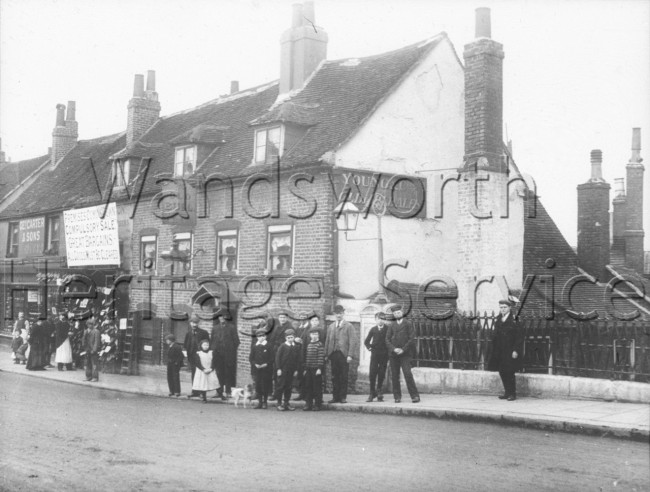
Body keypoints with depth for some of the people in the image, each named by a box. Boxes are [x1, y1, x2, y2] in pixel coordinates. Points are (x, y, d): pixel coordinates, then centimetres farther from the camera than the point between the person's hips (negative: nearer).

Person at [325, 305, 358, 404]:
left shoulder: (349, 326, 3)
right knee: (335, 377, 3)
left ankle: (343, 397, 4)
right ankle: (335, 397, 8)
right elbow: (328, 341, 15)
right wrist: (327, 354, 6)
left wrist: (350, 355, -12)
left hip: (344, 354, -3)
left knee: (344, 377, -2)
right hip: (333, 354, 3)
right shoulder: (331, 327, 16)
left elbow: (352, 342, -3)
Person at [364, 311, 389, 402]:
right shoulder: (373, 329, 10)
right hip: (374, 354, 2)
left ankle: (379, 394, 8)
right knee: (372, 374, -4)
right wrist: (369, 347, 2)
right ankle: (372, 393, 3)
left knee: (381, 375, 0)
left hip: (384, 355, -2)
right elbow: (366, 341, 18)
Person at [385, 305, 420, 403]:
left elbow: (412, 339, -3)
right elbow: (387, 340, 5)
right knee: (395, 376, 1)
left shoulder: (408, 324, 6)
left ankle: (415, 396, -11)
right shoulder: (391, 327, 14)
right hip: (393, 355, 3)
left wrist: (403, 349, -12)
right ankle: (397, 397, 8)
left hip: (405, 354, -3)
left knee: (408, 374, -14)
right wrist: (394, 349, -12)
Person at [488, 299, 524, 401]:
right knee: (502, 372, 9)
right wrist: (495, 350, 12)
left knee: (509, 372, -6)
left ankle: (512, 393, 5)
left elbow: (519, 337, -12)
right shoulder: (498, 320, 10)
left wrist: (516, 350, -16)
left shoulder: (514, 320, -10)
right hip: (500, 352, 7)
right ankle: (507, 392, 20)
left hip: (510, 351, -7)